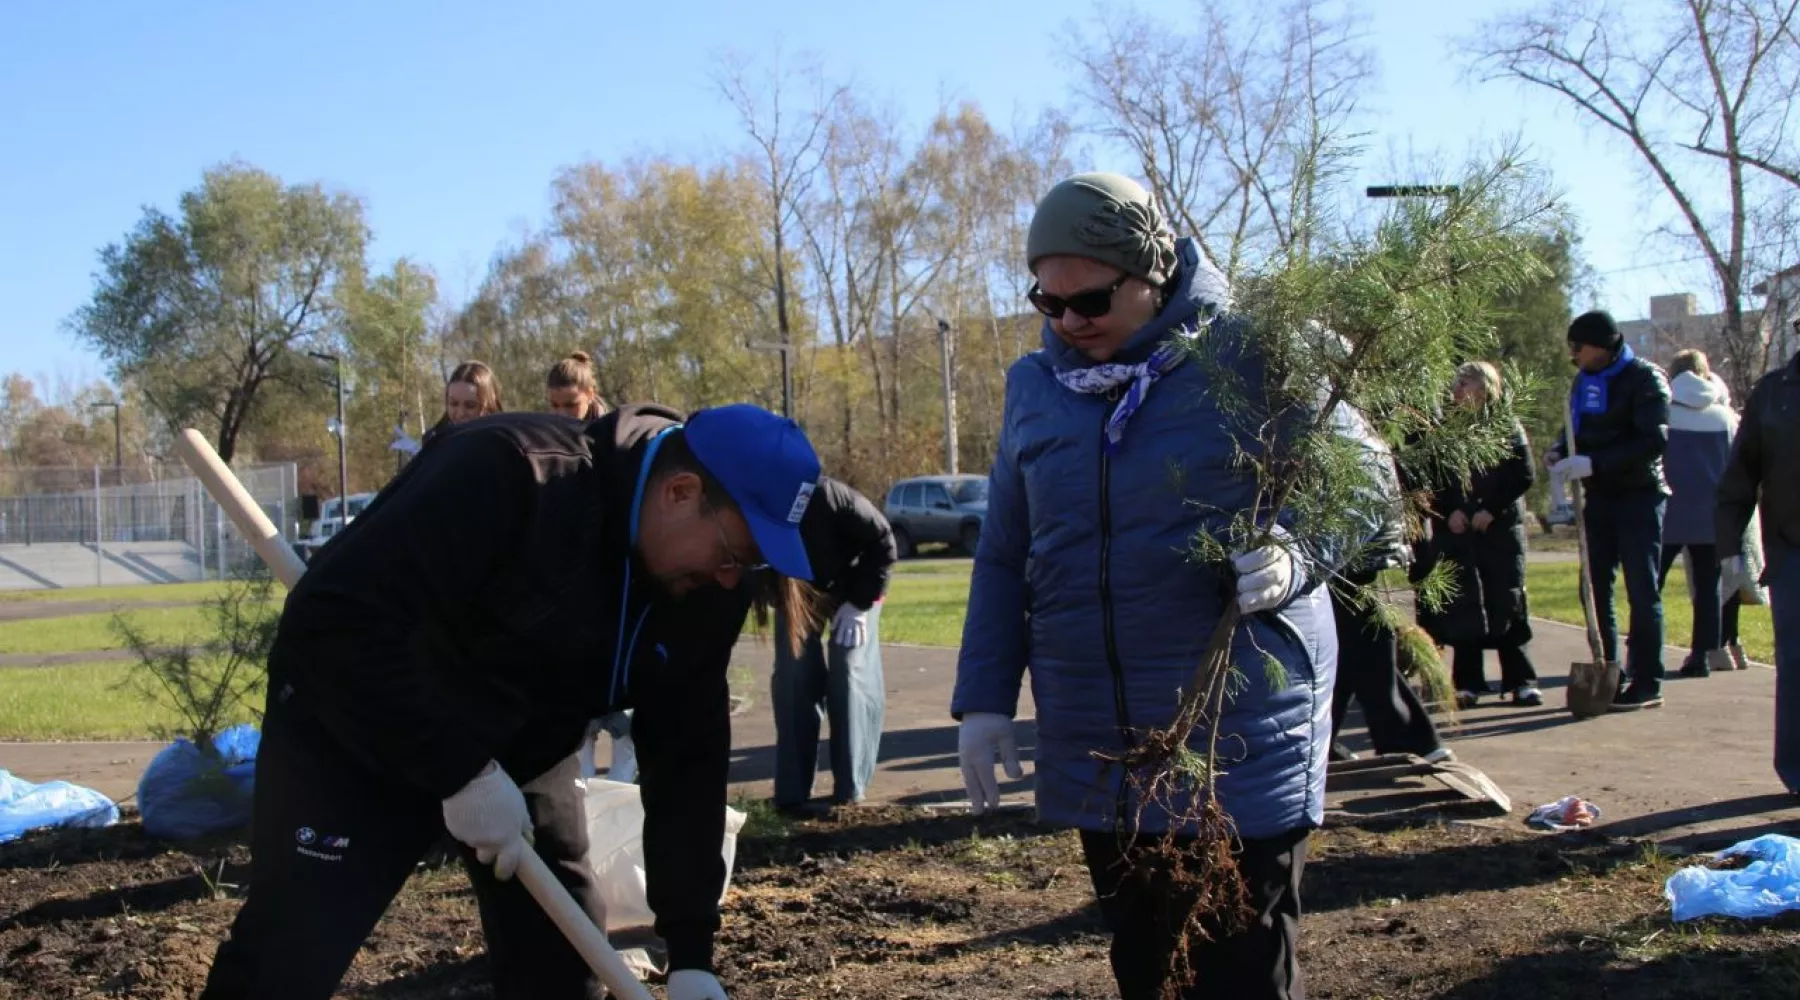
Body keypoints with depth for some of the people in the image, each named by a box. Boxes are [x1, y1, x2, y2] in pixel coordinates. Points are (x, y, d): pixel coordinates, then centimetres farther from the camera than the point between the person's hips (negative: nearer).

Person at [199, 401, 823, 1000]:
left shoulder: (704, 593, -11)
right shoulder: (503, 477, -33)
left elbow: (688, 755, -5)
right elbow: (332, 620, -35)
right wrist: (460, 771, -33)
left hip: (521, 754, 6)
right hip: (351, 732, -6)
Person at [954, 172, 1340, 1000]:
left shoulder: (1252, 358, -6)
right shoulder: (1033, 386, 7)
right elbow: (1003, 559, 13)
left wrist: (1292, 559, -23)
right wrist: (983, 699, 9)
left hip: (1239, 739, -4)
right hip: (1095, 747, 4)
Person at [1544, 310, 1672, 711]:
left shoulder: (1644, 378, -11)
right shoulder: (1586, 379, 11)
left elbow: (1654, 441, -21)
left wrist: (1593, 463, -26)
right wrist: (1561, 451, -3)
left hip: (1639, 496, -7)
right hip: (1598, 497, 7)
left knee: (1642, 591, -3)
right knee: (1595, 587, 7)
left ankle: (1647, 682, 2)